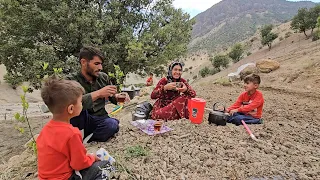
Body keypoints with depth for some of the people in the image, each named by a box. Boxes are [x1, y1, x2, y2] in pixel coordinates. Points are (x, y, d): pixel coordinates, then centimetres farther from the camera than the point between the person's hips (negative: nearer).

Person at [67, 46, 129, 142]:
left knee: (113, 125, -31)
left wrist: (118, 97, -8)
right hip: (80, 123, -2)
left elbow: (112, 97, 15)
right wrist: (98, 93, -31)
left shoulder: (103, 77, 2)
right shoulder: (71, 80, -9)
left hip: (100, 120, 3)